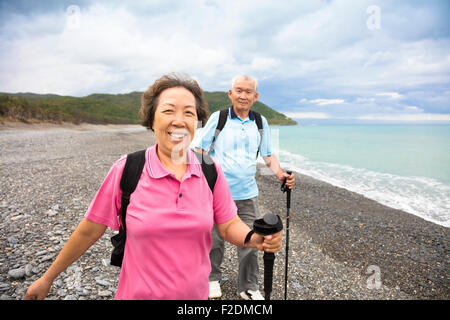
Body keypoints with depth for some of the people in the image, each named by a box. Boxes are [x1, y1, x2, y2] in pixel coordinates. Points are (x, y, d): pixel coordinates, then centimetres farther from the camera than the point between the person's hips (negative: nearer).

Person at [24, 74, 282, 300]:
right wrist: (48, 278, 2)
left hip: (196, 294, 3)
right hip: (139, 294, -2)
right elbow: (90, 230, -6)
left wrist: (256, 238, -23)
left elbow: (229, 225, -3)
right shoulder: (127, 169, -15)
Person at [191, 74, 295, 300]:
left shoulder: (261, 123, 8)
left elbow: (268, 155, 13)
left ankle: (249, 288, 27)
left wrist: (281, 175, -5)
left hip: (248, 194, 3)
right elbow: (198, 149, -1)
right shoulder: (217, 118, -1)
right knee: (214, 239, 11)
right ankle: (212, 279, 36)